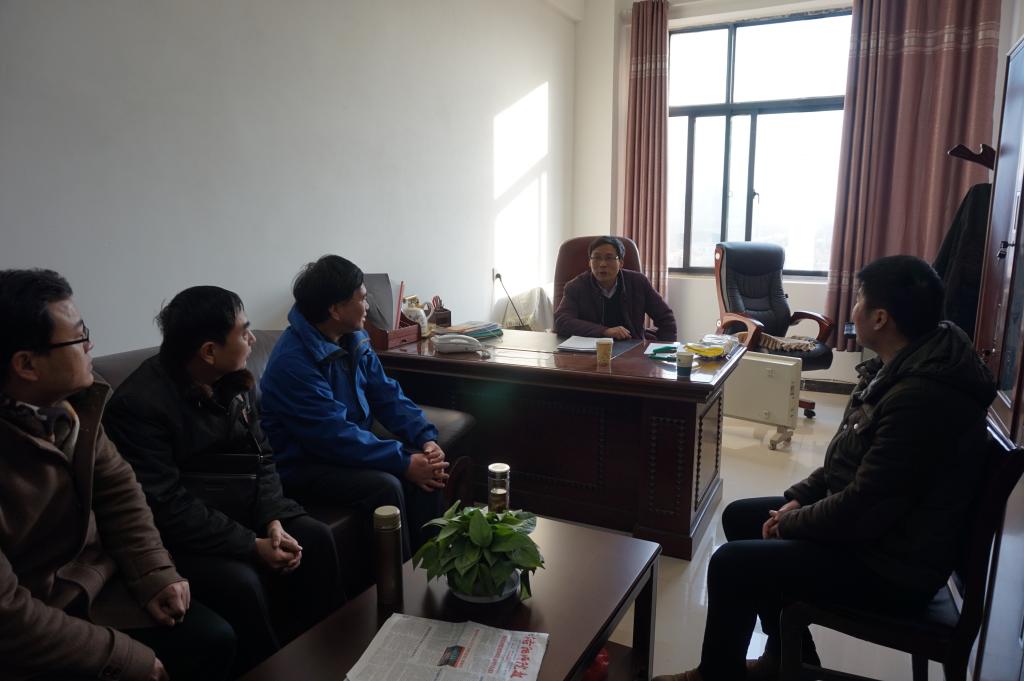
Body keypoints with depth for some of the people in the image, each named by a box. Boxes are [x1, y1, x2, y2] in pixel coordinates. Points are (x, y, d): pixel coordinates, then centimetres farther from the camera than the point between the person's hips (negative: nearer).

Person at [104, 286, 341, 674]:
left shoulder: (232, 381, -1)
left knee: (315, 539, -8)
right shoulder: (139, 405, -24)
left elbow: (260, 459, 3)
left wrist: (272, 520, -14)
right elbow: (169, 508, -26)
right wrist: (252, 546, -24)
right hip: (176, 536, -7)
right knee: (241, 583, -29)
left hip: (237, 512, 7)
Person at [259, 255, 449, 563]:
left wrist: (426, 439, -13)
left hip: (351, 443, 8)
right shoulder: (293, 361, -26)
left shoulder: (355, 339, 0)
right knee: (385, 485, -28)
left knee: (427, 467, -10)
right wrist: (404, 463, -28)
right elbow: (335, 436, -29)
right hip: (303, 464, -8)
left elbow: (387, 395, 2)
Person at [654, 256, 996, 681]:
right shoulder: (903, 367, 2)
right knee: (740, 517, 13)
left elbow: (862, 510, -28)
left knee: (731, 564, -12)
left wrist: (790, 524, -12)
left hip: (889, 563, -10)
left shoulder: (921, 399, -31)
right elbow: (849, 460, 12)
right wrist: (798, 499, 3)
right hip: (873, 522, 10)